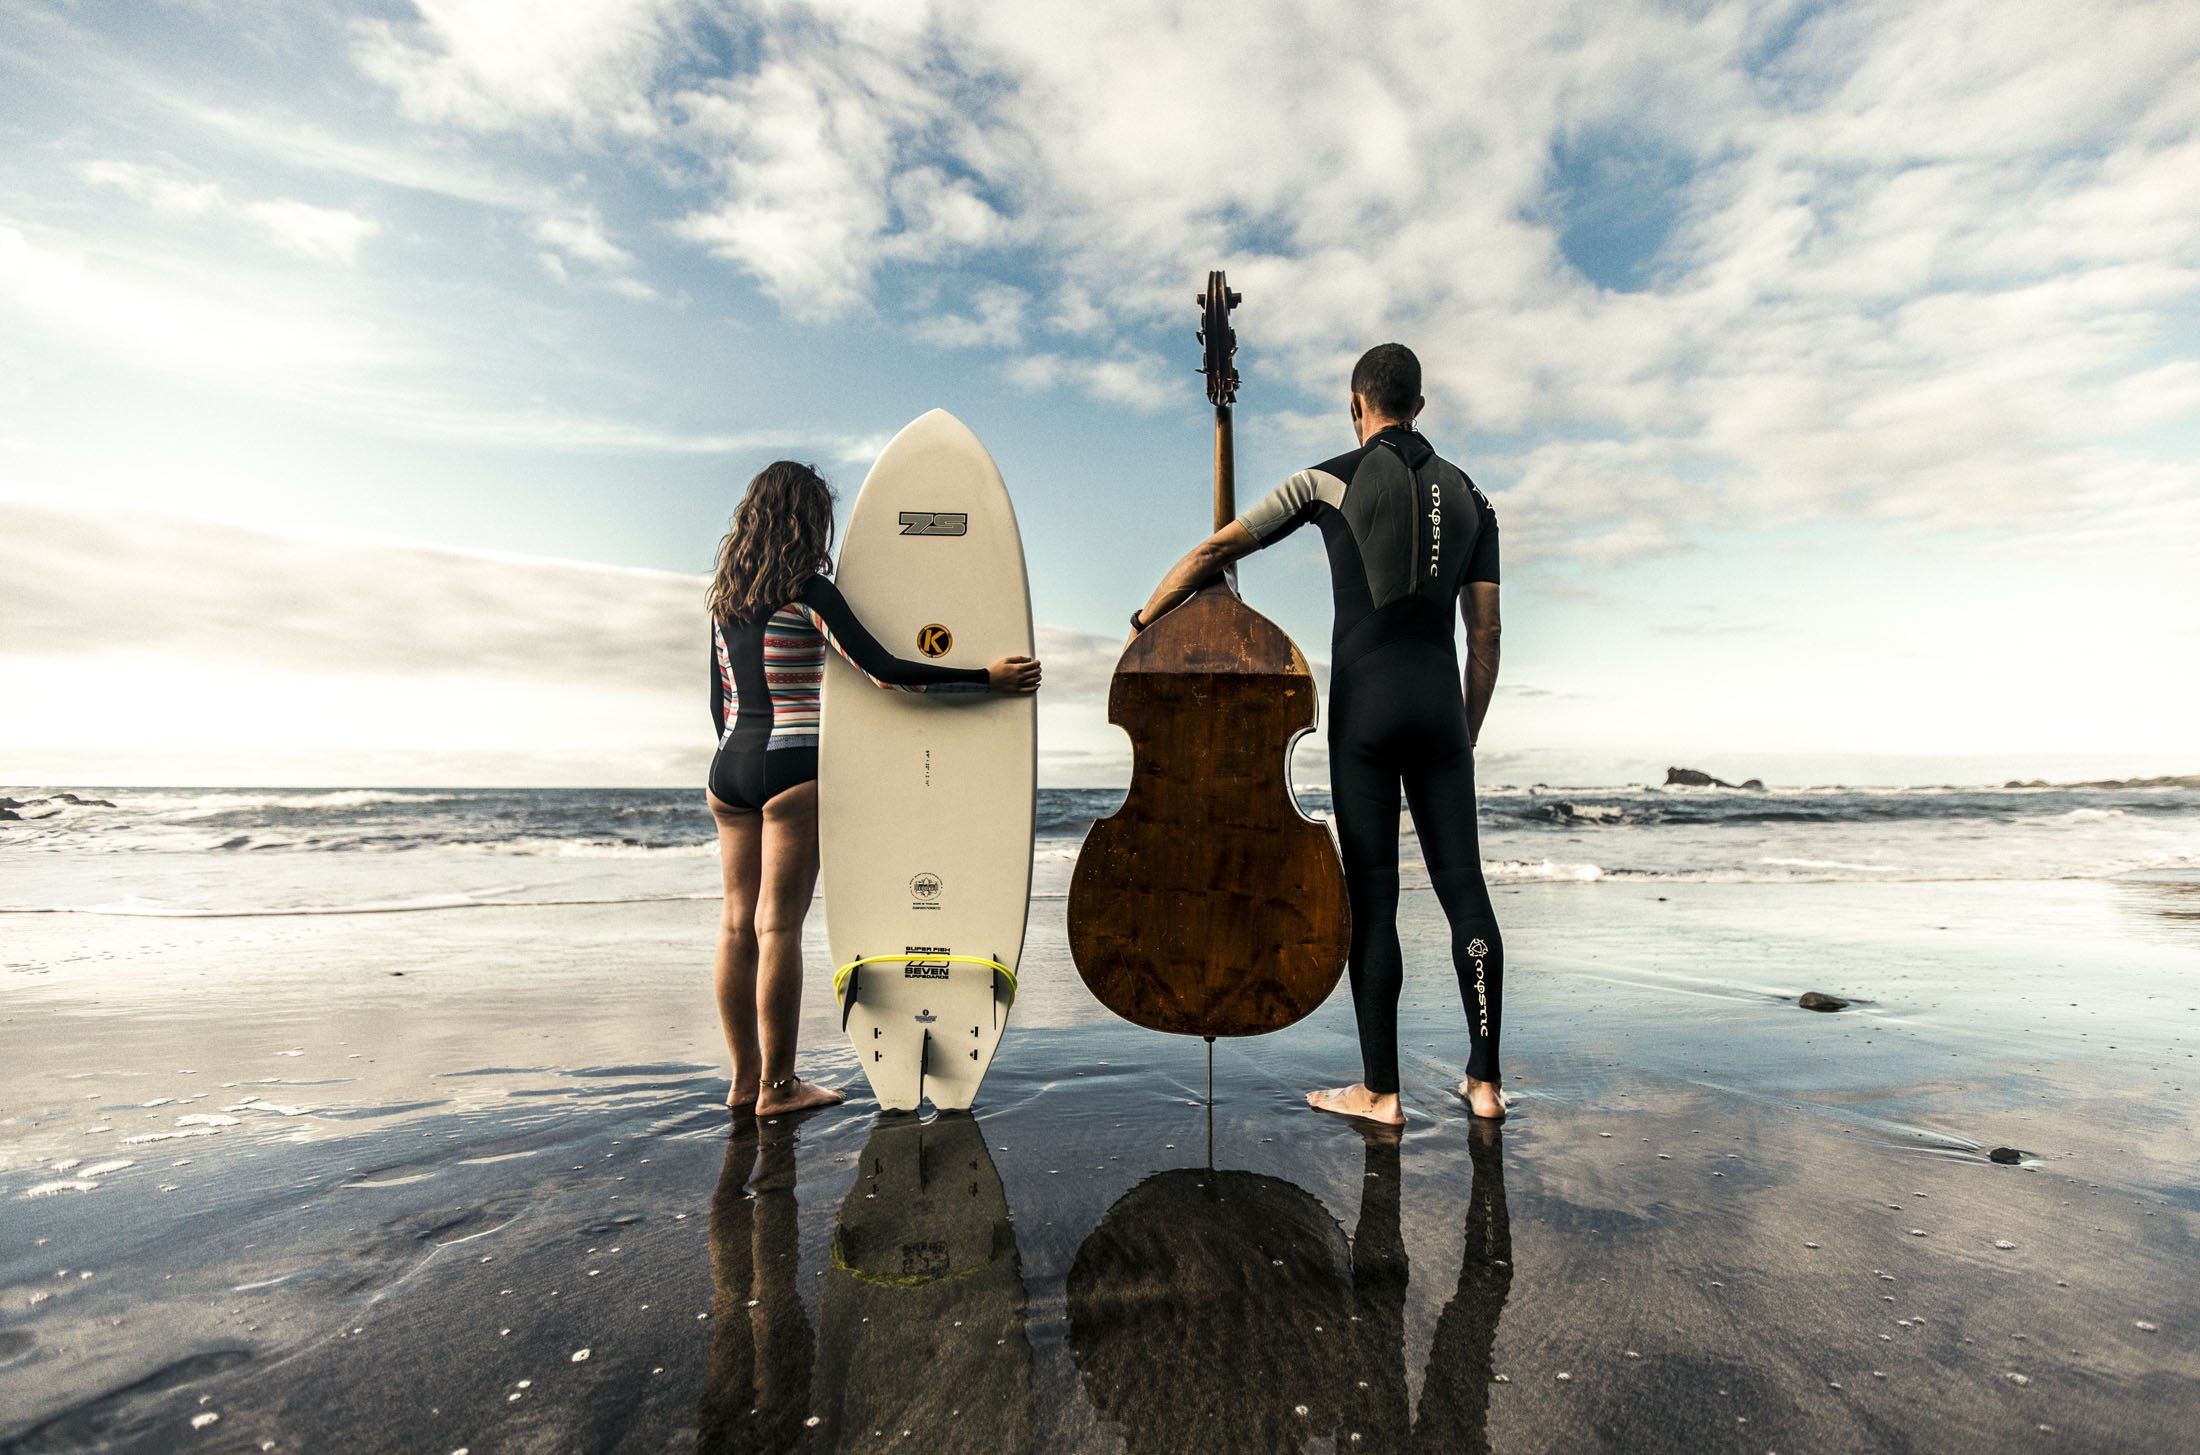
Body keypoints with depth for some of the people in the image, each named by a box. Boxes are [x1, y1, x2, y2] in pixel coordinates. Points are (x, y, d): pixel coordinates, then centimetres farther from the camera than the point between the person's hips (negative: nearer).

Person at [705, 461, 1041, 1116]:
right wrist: (987, 679, -12)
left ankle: (744, 1079, 20)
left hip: (729, 768, 7)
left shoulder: (725, 596, 13)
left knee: (738, 923, 10)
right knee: (778, 926, -2)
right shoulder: (808, 591, -9)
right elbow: (885, 672, -15)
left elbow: (720, 701, 16)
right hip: (792, 771, -7)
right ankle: (778, 1086, 8)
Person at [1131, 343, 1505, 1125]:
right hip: (1438, 703, 4)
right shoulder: (1469, 495, 15)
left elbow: (1217, 548, 2)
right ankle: (1484, 1080, 17)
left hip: (1364, 706, -3)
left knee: (1373, 897, 1)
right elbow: (1484, 631, 11)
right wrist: (1466, 735, 17)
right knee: (1463, 885, 8)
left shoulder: (1328, 481, 3)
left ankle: (1380, 1090, 10)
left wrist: (1145, 621, 14)